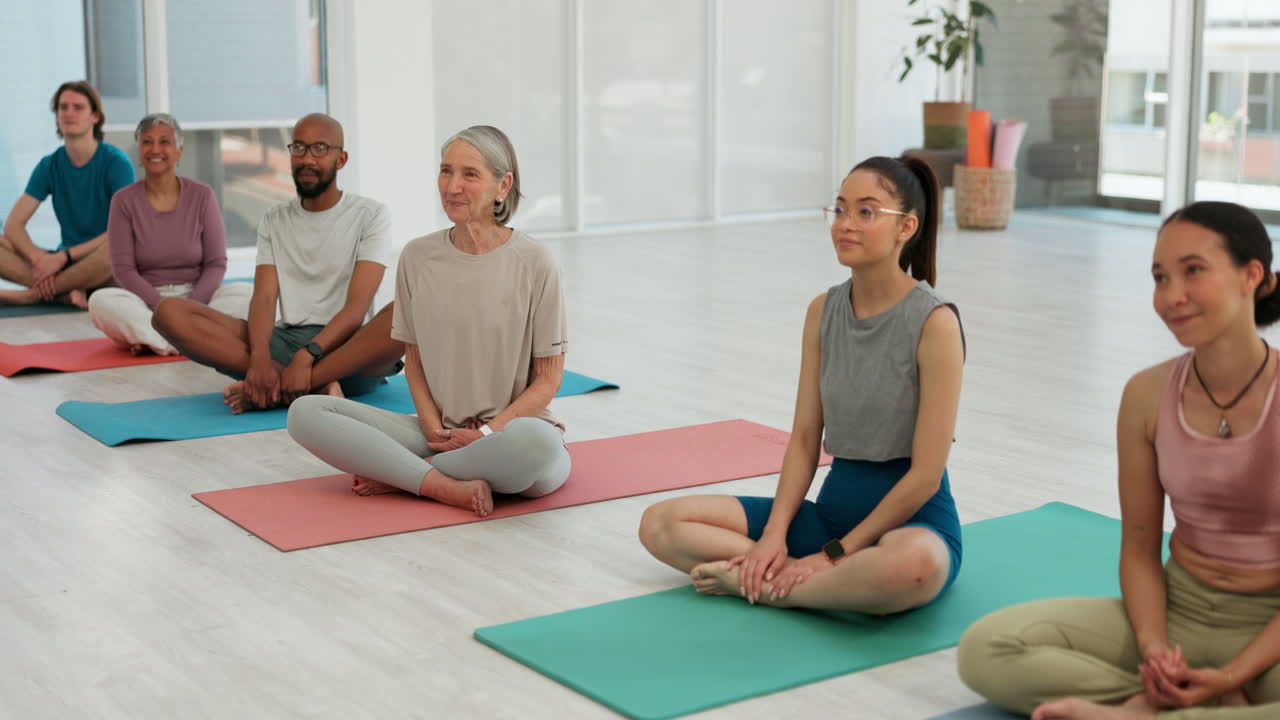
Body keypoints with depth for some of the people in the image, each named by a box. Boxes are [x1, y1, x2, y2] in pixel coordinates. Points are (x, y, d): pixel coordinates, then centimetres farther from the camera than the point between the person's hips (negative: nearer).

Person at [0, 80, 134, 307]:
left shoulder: (116, 162, -7)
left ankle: (31, 294, -23)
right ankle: (66, 292, -27)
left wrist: (63, 256, -21)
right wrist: (39, 258, -21)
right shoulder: (49, 165, 7)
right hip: (65, 261, 4)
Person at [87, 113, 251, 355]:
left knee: (247, 293, -28)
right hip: (146, 302, -1)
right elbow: (123, 269, -3)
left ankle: (152, 340, -28)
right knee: (101, 301, -31)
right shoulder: (124, 201, 2)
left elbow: (216, 263, 1)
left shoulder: (202, 195, 4)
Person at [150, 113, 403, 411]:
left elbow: (357, 308, -9)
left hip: (347, 348, -4)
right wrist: (260, 358, -21)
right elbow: (264, 299, 2)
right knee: (169, 311, -17)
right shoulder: (274, 221, 16)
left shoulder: (370, 215, 3)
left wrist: (308, 356, -27)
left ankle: (280, 392, -36)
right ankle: (317, 386, -30)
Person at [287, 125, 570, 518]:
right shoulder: (417, 257, 3)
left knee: (537, 442, -42)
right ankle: (448, 486, -23)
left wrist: (487, 433, -14)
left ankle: (400, 475, -17)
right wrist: (433, 426, -6)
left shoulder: (533, 263, -7)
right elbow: (414, 357, 11)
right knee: (306, 413, -14)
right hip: (440, 434, 4)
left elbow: (548, 378, -3)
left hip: (513, 430, -3)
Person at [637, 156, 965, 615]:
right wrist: (774, 535, -11)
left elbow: (926, 473, -17)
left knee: (913, 564, -44)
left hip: (911, 518, -5)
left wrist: (835, 555, -17)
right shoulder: (822, 312, 3)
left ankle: (758, 582, -20)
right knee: (660, 524, -7)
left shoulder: (934, 323, -15)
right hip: (836, 504, 5)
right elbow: (804, 439, 4)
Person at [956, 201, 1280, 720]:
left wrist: (1235, 674, -21)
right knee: (987, 648, -17)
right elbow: (1139, 548, 2)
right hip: (1177, 608, 4)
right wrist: (1152, 647, -15)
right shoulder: (1146, 396, -5)